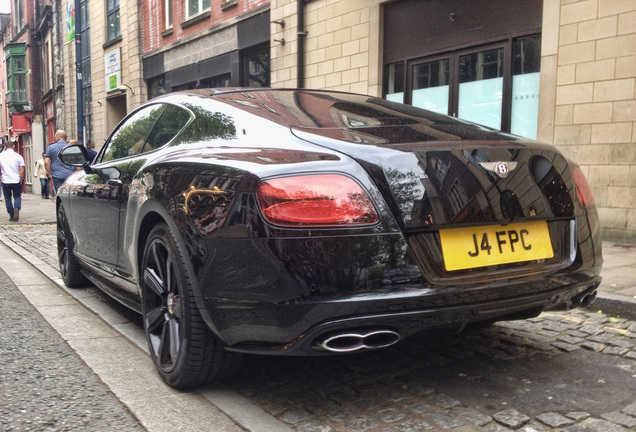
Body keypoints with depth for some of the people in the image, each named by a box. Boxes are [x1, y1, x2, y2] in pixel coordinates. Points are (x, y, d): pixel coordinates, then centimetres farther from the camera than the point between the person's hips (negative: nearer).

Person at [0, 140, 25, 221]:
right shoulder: (18, 156, -5)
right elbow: (22, 170, -5)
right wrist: (21, 180, 5)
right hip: (16, 181, -1)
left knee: (8, 198, 11)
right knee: (17, 197, 9)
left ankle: (11, 216, 11)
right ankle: (17, 208, -19)